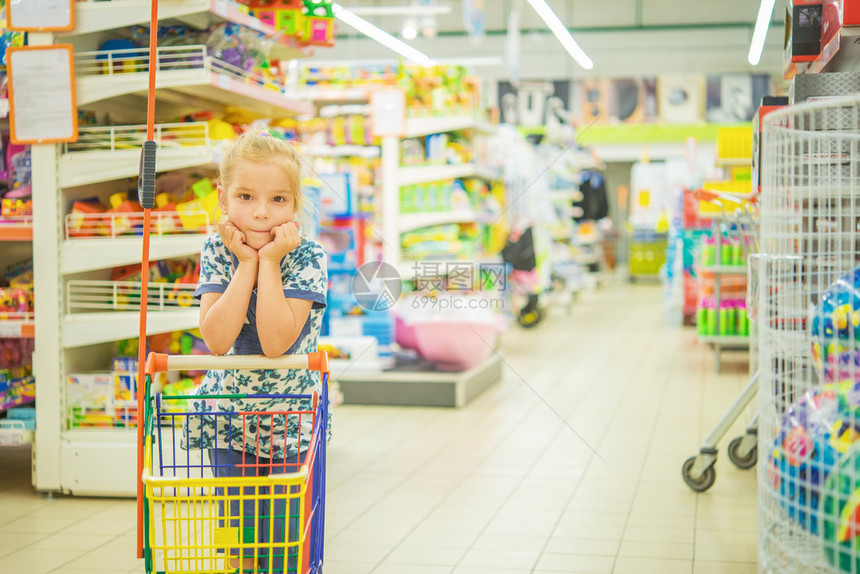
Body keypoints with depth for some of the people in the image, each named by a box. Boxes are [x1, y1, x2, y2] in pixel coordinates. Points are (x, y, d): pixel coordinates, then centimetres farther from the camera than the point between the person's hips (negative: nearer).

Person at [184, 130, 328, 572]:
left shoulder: (306, 257, -15)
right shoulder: (217, 251, -7)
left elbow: (276, 342, -26)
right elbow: (216, 340, -20)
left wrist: (269, 262, -25)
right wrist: (246, 264, -21)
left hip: (290, 417, -2)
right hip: (228, 414, 2)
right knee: (237, 535, 11)